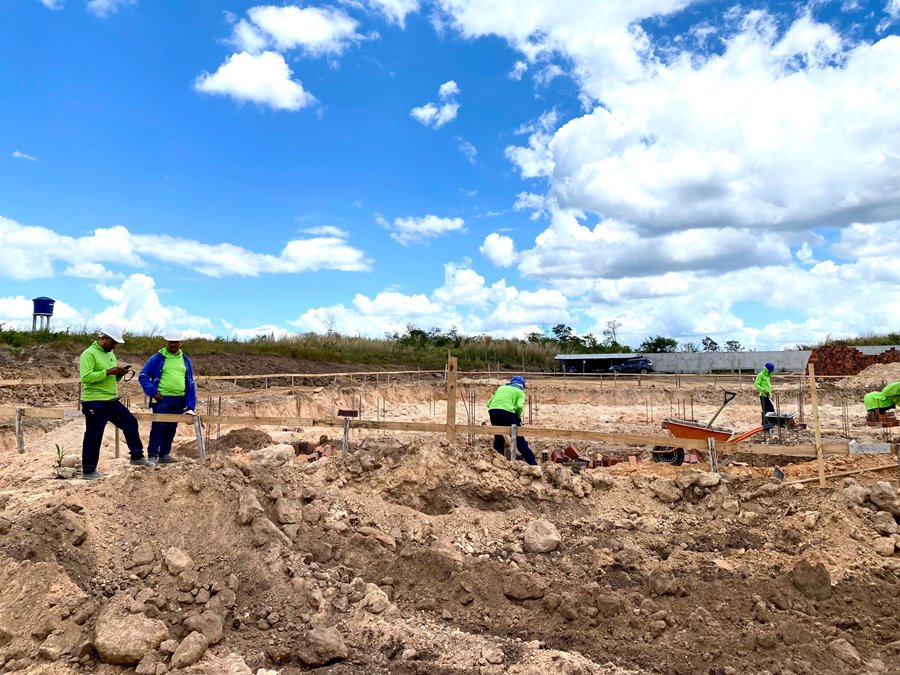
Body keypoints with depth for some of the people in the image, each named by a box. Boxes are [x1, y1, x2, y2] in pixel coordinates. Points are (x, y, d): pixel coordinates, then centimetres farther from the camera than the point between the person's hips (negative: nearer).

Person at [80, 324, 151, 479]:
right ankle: (88, 470, 12)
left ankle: (137, 457, 23)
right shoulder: (89, 354, -13)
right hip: (95, 403, -9)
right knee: (93, 436, 0)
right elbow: (86, 377, -24)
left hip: (112, 401, 9)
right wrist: (108, 372, -25)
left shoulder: (110, 354, 15)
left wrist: (119, 374, 1)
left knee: (131, 423, 11)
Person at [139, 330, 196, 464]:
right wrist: (152, 391, -13)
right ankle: (152, 455, 2)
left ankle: (164, 455, 20)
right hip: (162, 399, -4)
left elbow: (190, 383, 13)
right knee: (158, 427, -6)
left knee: (172, 428, 10)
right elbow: (143, 376, 0)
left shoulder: (185, 360, 11)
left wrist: (190, 405, 7)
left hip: (179, 400, 4)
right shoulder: (158, 358, -1)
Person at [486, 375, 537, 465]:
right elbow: (519, 406, -4)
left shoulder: (501, 387, 31)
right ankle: (532, 462, 4)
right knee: (519, 438, 4)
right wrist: (518, 416, 14)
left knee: (498, 438, 20)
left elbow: (489, 403, 23)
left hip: (492, 410, 4)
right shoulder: (520, 391, 17)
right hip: (507, 411, -4)